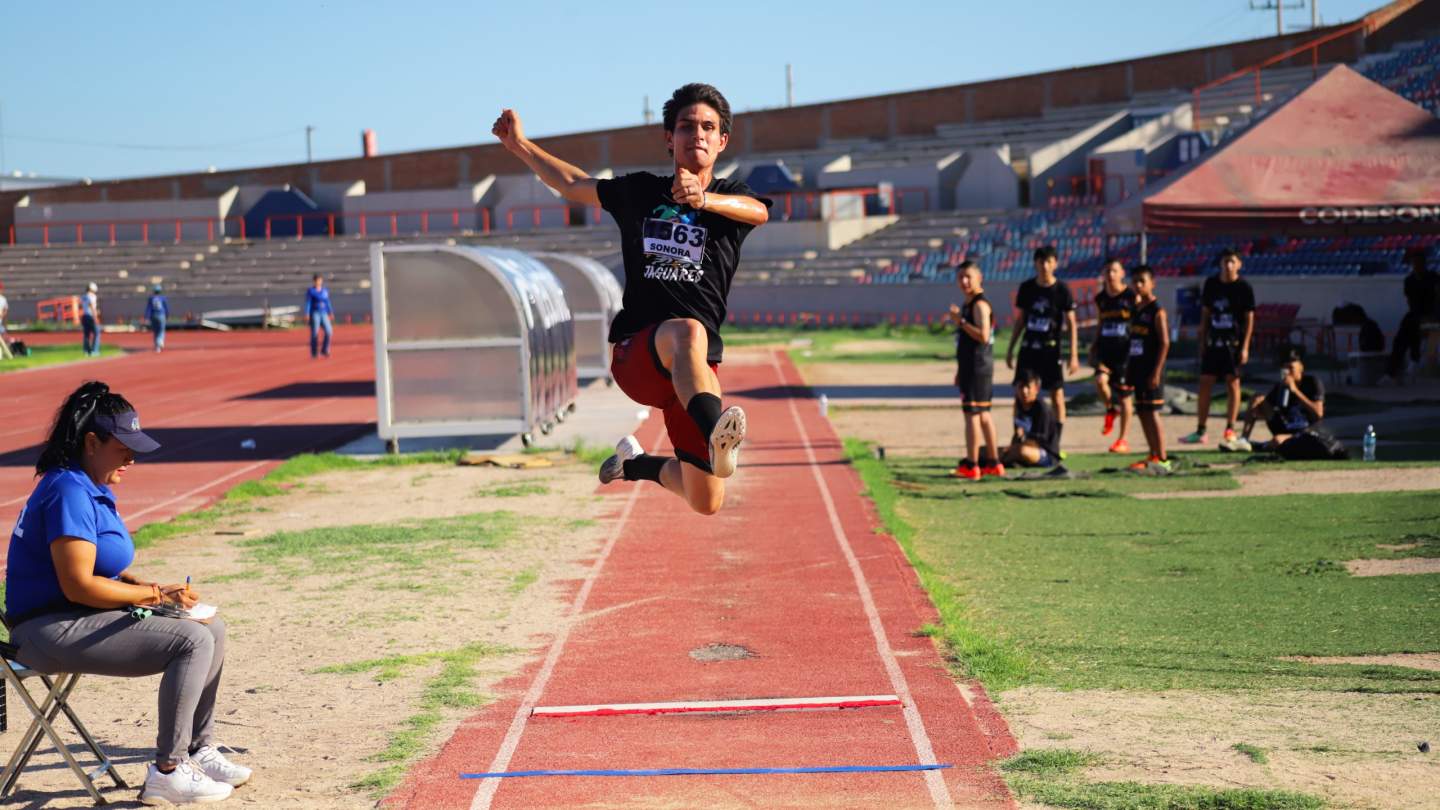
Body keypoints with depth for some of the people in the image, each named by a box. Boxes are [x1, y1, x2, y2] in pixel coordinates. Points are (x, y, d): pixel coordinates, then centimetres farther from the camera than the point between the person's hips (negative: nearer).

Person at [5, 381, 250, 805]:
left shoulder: (91, 489, 13)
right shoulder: (69, 492, -19)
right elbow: (78, 585, -25)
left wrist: (147, 586, 1)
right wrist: (154, 594, -15)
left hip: (78, 620, 11)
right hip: (53, 631, -11)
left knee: (211, 628, 11)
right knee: (192, 641, -22)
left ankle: (200, 750, 17)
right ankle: (167, 773, -17)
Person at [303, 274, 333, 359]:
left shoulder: (325, 291, 12)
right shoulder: (310, 291, -3)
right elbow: (308, 303, -7)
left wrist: (330, 313, 12)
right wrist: (307, 314, -15)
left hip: (324, 314, 5)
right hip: (314, 313, -5)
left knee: (329, 331, -9)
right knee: (314, 333, -6)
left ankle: (324, 350, 6)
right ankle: (314, 353, 3)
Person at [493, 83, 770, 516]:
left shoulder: (732, 196, 8)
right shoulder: (640, 192, 14)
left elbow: (758, 211, -18)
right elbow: (573, 185, 32)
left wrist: (704, 199, -39)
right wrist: (520, 144, 28)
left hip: (698, 367, 1)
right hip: (634, 352, -1)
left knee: (707, 503, 0)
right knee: (687, 331, -38)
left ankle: (638, 464, 32)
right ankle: (714, 433, -64)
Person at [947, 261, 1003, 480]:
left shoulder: (980, 305, -12)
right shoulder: (968, 305, 18)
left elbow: (983, 336, -25)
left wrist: (960, 321, -21)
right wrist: (960, 371, 25)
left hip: (978, 368, -10)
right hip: (970, 367, 10)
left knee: (972, 413, -10)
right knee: (983, 414, 13)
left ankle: (971, 466, -10)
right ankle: (993, 463, 19)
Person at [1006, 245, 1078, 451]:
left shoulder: (1062, 289, -6)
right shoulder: (1026, 287, 3)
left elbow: (1071, 324, -4)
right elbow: (1020, 321, 11)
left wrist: (1074, 355, -10)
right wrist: (1010, 349, 10)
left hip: (1051, 349, -3)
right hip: (1028, 347, 3)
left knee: (1057, 395, -1)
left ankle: (1055, 444, 4)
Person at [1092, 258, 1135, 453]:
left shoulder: (1132, 296, -6)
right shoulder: (1100, 298, 8)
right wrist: (1094, 345, 15)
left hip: (1124, 351, -3)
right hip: (1105, 349, 3)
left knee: (1124, 394, 2)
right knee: (1100, 380, -24)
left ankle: (1123, 440, 11)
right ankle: (1111, 409, 8)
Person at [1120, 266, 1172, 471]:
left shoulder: (1157, 311, -12)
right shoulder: (1136, 309, 13)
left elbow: (1165, 343, -16)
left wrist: (1156, 371, -20)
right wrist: (1129, 370, 17)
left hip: (1151, 369, -8)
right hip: (1137, 367, 8)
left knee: (1152, 413, -7)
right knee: (1141, 413, 10)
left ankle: (1162, 459, -3)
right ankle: (1153, 456, 18)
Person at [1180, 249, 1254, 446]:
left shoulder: (1244, 287, -5)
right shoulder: (1211, 284, 6)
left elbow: (1249, 318, -5)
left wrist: (1245, 347, -11)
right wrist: (1202, 341, 9)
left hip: (1234, 343, -4)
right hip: (1213, 341, 4)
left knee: (1233, 383, -1)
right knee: (1205, 383, 2)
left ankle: (1230, 429, 6)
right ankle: (1200, 431, 7)